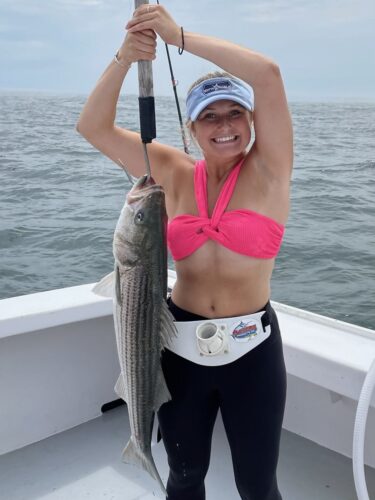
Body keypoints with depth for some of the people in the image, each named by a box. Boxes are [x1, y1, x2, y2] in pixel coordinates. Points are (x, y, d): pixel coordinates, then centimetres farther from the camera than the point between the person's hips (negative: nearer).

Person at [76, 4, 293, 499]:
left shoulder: (268, 170, -8)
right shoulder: (175, 174, 0)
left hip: (251, 349, -2)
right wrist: (125, 56, -17)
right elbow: (93, 127, -3)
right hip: (181, 346, 3)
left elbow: (268, 74, -22)